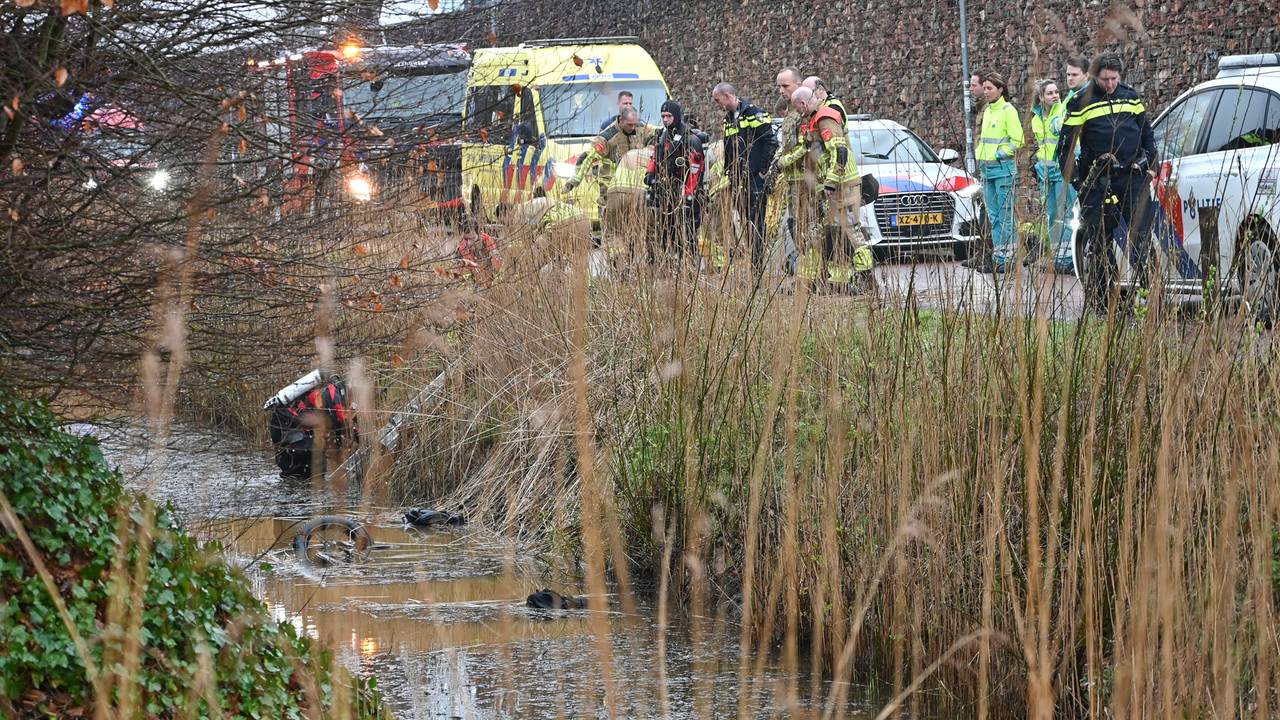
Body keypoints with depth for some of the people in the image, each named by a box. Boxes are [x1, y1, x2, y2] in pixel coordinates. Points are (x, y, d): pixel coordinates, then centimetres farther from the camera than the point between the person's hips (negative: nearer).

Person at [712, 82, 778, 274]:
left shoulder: (754, 114, -9)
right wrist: (729, 174, 13)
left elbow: (771, 142, -13)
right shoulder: (729, 119, 17)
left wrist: (763, 170, -13)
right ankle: (754, 264, 10)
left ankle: (758, 267, -9)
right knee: (747, 223, 7)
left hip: (755, 179, -8)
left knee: (756, 223, -9)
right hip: (738, 181, 8)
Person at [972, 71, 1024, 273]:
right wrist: (981, 159, 14)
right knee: (994, 216, 8)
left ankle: (1009, 259, -6)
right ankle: (998, 258, 11)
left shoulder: (1008, 111, -8)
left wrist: (1000, 154, -11)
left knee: (1007, 216, -7)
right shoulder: (987, 111, 17)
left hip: (1003, 168, -8)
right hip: (987, 169, 8)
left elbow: (1017, 141, -11)